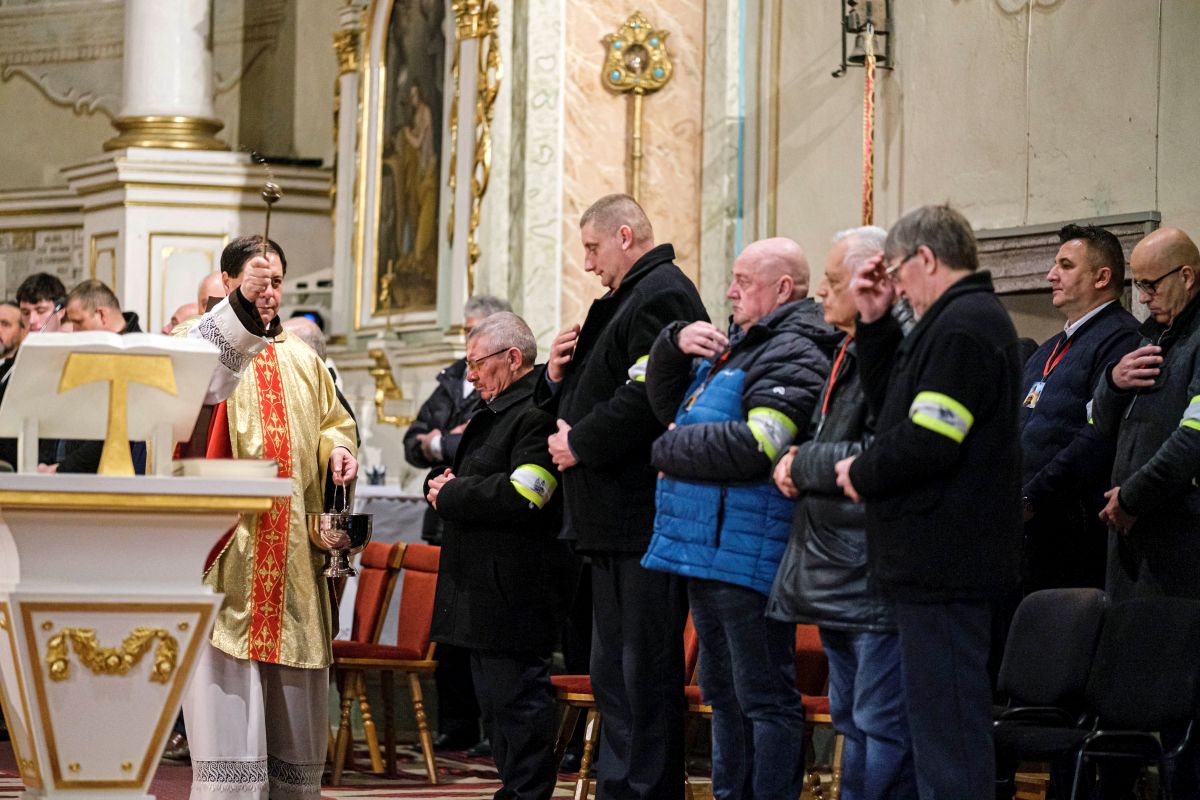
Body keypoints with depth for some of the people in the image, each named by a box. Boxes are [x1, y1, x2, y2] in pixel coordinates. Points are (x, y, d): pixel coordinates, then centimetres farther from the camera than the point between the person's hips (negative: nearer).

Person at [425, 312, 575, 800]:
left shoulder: (538, 413, -15)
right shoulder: (494, 412, 20)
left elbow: (522, 497, -24)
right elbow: (474, 480, 28)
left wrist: (449, 496, -13)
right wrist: (441, 482, 4)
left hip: (515, 590, -11)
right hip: (483, 586, 11)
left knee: (517, 695, -9)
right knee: (495, 695, 15)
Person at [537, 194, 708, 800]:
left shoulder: (663, 296, -12)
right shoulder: (623, 300, 21)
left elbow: (645, 400, -23)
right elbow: (589, 403, 25)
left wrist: (579, 445, -12)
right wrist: (558, 376, 5)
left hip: (645, 518, -11)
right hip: (616, 524, 11)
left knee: (645, 675, -9)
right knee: (613, 675, 15)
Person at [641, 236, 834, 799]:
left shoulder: (793, 354, -13)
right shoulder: (734, 345, 18)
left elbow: (754, 446, -26)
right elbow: (665, 402, 25)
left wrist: (670, 448, -12)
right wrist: (674, 344, 5)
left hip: (746, 557, -10)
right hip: (704, 552, 10)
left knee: (765, 697, -5)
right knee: (724, 692, 18)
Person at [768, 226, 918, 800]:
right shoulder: (847, 355, 17)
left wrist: (803, 464, -11)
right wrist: (800, 467, 8)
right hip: (836, 575, 11)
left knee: (881, 724, -8)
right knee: (851, 720, 16)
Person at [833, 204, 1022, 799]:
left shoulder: (962, 326, -16)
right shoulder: (970, 318, 18)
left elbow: (927, 441, -23)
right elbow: (893, 403, 22)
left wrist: (862, 473, -7)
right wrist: (876, 324, 12)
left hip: (942, 564, -11)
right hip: (943, 561, 11)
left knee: (947, 726, -9)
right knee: (945, 722, 16)